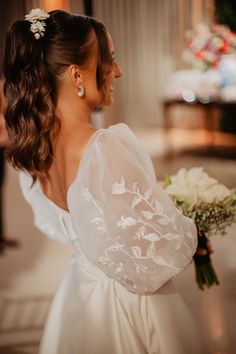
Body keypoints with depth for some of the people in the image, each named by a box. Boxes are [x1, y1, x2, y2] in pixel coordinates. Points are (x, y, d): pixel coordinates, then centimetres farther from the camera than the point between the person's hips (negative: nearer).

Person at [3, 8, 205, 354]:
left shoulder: (31, 148, -8)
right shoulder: (106, 147, -32)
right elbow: (164, 246, -25)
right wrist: (189, 228, -5)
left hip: (77, 291, 7)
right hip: (129, 303, -6)